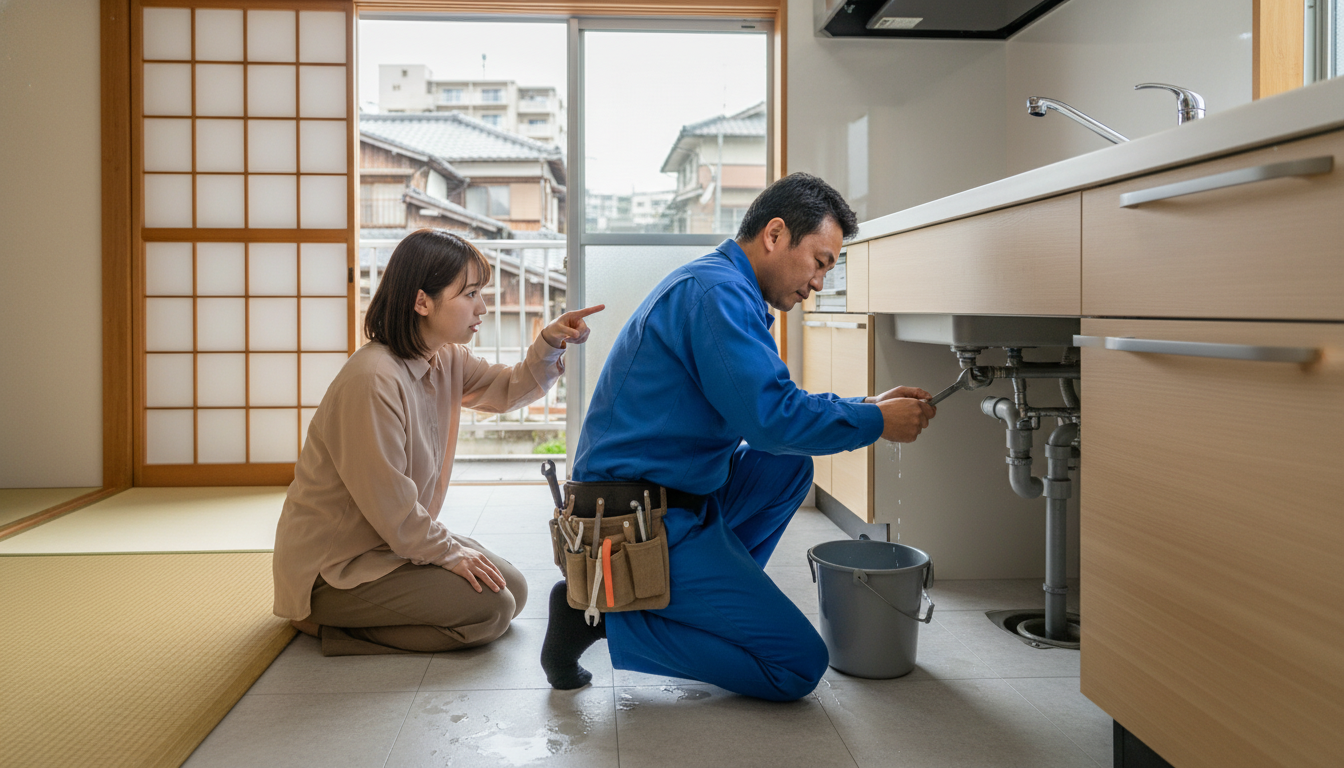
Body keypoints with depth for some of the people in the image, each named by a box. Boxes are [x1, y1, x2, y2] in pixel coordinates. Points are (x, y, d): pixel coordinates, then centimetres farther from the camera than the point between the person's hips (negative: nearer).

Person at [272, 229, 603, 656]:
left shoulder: (446, 360, 1)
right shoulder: (373, 381, -28)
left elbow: (508, 391, 12)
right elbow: (387, 503, -24)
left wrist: (550, 344, -7)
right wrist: (450, 552, -12)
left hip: (399, 538, 10)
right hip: (333, 565, -10)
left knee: (513, 590, 5)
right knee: (489, 609, -16)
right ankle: (335, 625, -4)